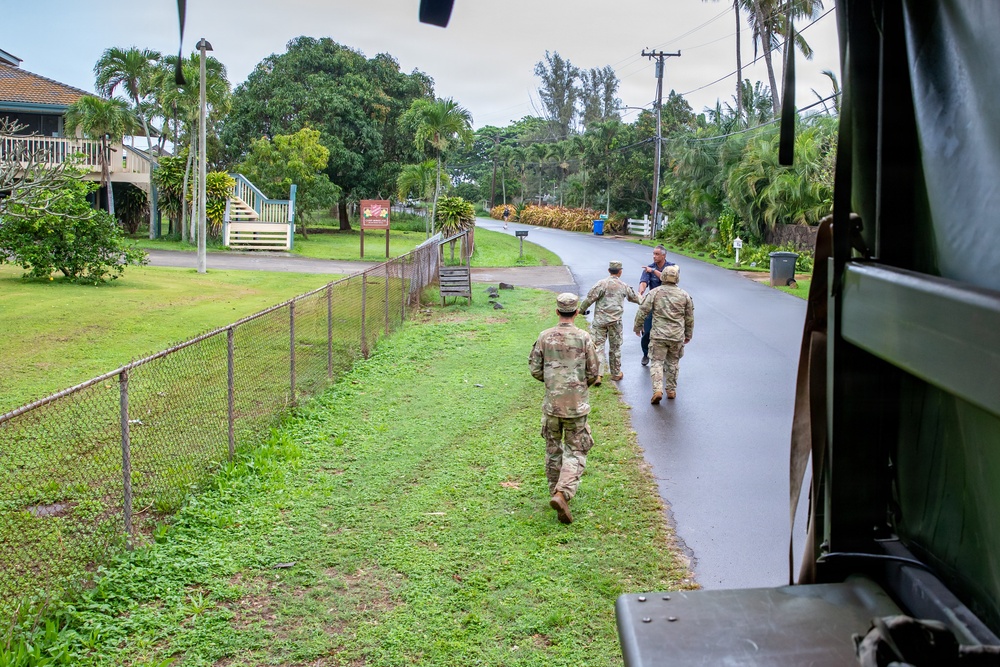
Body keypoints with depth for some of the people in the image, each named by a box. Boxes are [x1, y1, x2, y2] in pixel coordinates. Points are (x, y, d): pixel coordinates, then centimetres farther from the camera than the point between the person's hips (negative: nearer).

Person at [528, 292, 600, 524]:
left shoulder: (544, 337, -2)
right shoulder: (583, 337, -8)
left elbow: (535, 369, 1)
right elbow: (593, 372, -3)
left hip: (551, 403, 2)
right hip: (577, 405, -2)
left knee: (553, 450, 17)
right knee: (575, 452, 4)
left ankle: (556, 492, 24)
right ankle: (563, 493, -14)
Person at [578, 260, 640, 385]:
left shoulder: (602, 283, -7)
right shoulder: (624, 286, 5)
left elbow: (590, 298, -12)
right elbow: (634, 298, 23)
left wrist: (581, 309, 4)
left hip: (600, 320, -2)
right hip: (615, 321, 2)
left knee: (597, 346, -1)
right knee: (615, 347, 15)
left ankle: (598, 375, -14)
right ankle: (616, 374, 28)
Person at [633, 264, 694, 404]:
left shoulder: (654, 292, -6)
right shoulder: (684, 295, 3)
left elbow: (643, 311, -6)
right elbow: (689, 317, 10)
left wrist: (637, 326, 10)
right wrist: (688, 334, 22)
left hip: (658, 335, -2)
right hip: (677, 336, 2)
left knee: (657, 362, 1)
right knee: (673, 363, 17)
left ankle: (657, 390, -13)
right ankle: (671, 390, 22)